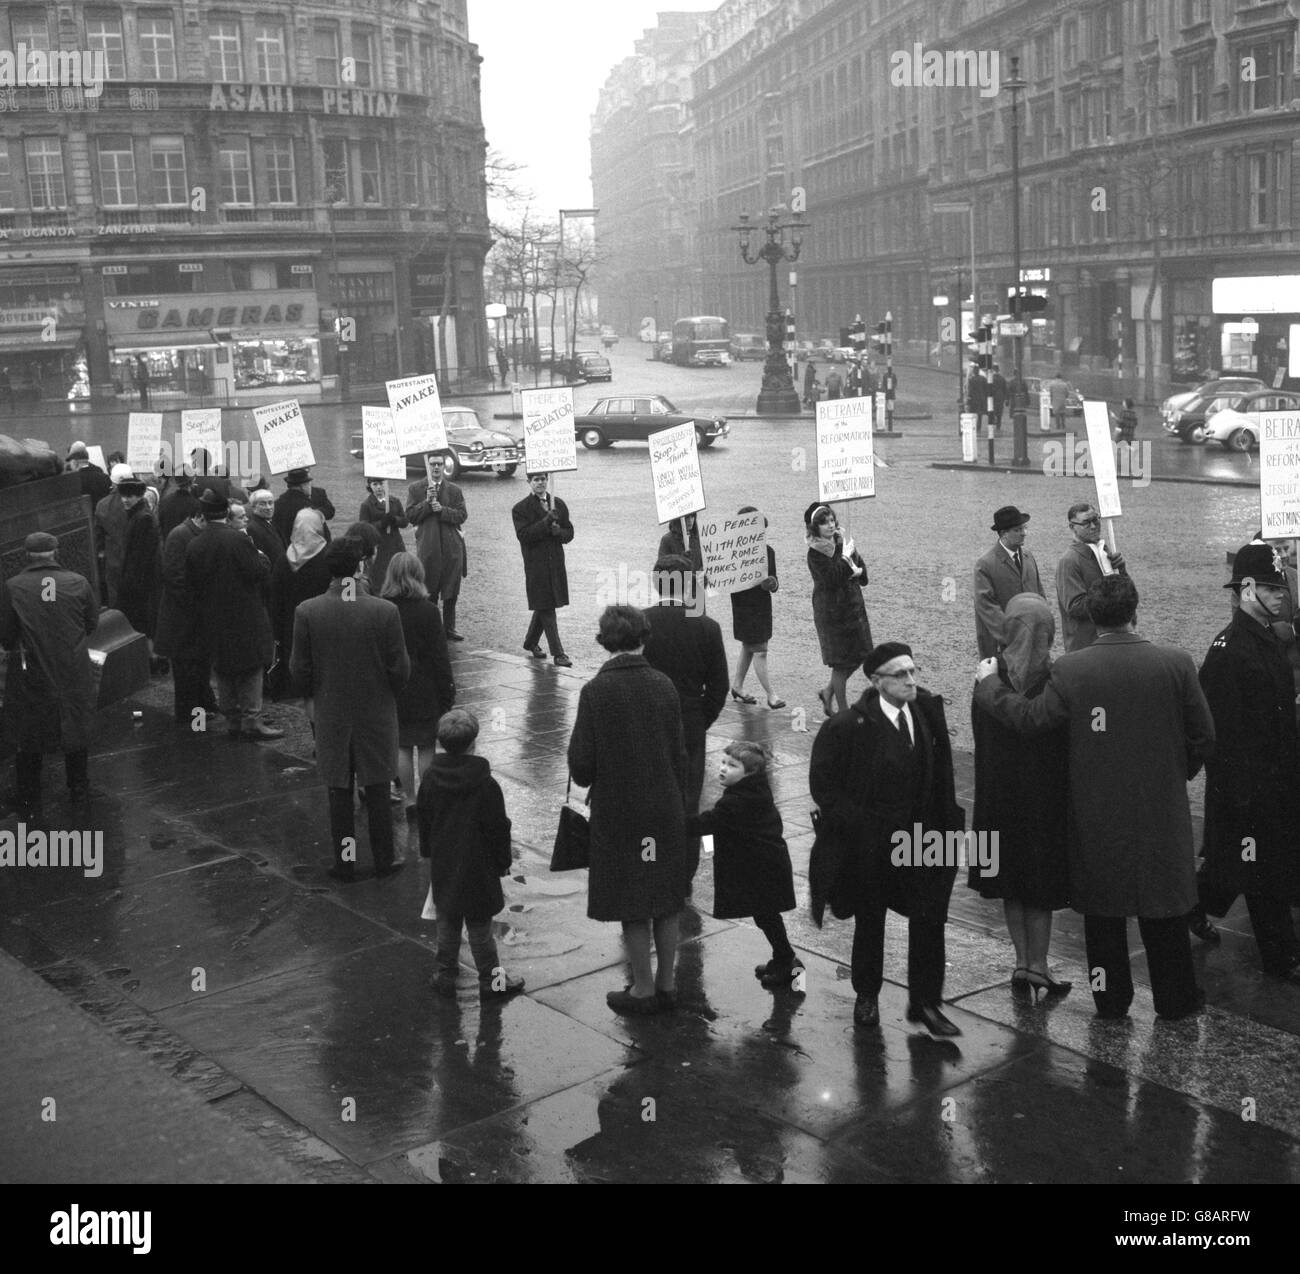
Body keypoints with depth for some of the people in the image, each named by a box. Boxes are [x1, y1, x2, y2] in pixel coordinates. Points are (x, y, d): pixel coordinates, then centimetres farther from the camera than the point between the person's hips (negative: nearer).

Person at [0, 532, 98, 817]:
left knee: (29, 740, 13)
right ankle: (79, 791, 34)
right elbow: (92, 623, 2)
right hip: (73, 672, 2)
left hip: (30, 675, -1)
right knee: (76, 732, 21)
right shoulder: (79, 583, -8)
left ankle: (28, 803, 21)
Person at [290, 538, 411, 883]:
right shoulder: (385, 611, -16)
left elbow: (299, 668, -5)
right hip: (377, 712, 0)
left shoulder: (307, 612, -13)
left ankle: (345, 864, 21)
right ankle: (384, 860, 23)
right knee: (377, 790, 13)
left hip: (330, 714, 1)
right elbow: (400, 668, -10)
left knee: (339, 793, 13)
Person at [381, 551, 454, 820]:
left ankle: (409, 800, 17)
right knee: (426, 747, 7)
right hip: (424, 690, -2)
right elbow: (439, 656, -10)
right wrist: (447, 691, -1)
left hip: (393, 690, 3)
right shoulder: (428, 611, -14)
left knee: (402, 747, 11)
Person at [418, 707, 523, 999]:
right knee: (479, 926, 5)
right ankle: (491, 980, 14)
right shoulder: (485, 784, -17)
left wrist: (428, 853, 21)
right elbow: (498, 828, -11)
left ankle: (446, 977, 23)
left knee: (447, 922, 16)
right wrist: (503, 863, 1)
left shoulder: (430, 778, -4)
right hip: (478, 866, -4)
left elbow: (424, 820, 8)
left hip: (442, 866, 4)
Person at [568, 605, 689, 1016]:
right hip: (666, 808, 3)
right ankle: (667, 982, 25)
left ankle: (644, 988, 17)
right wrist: (678, 804, 13)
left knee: (631, 904, 8)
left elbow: (581, 764, -13)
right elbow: (680, 754, 1)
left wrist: (587, 780, 9)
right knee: (668, 896, 16)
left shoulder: (596, 691, -15)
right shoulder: (663, 686, -5)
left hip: (618, 812, -3)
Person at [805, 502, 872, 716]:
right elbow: (831, 578, -25)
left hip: (853, 606, 7)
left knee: (858, 656, 10)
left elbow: (863, 571, 10)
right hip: (832, 611, -7)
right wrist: (846, 558, -18)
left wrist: (857, 571, -11)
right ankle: (843, 711, 10)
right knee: (841, 662, -1)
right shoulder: (815, 552, -13)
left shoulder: (843, 542, 7)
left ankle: (829, 692, 29)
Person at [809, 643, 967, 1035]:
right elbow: (823, 785, -9)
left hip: (919, 835, 3)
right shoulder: (849, 726, -16)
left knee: (929, 918, 0)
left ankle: (925, 1002, 14)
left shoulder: (928, 713, -1)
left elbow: (938, 778, 8)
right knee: (869, 921, 12)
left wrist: (944, 822, 3)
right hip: (868, 845, -3)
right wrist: (856, 823, -11)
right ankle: (867, 997, 31)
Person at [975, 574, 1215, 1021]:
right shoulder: (1176, 663, -9)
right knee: (1163, 903, 13)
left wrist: (989, 684, 4)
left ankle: (1110, 998, 23)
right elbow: (1203, 736, -4)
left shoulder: (1069, 669, -13)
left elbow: (1031, 719, -11)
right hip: (1160, 809, 0)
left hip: (1095, 814, 0)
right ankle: (1175, 997, 24)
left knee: (1102, 908, 13)